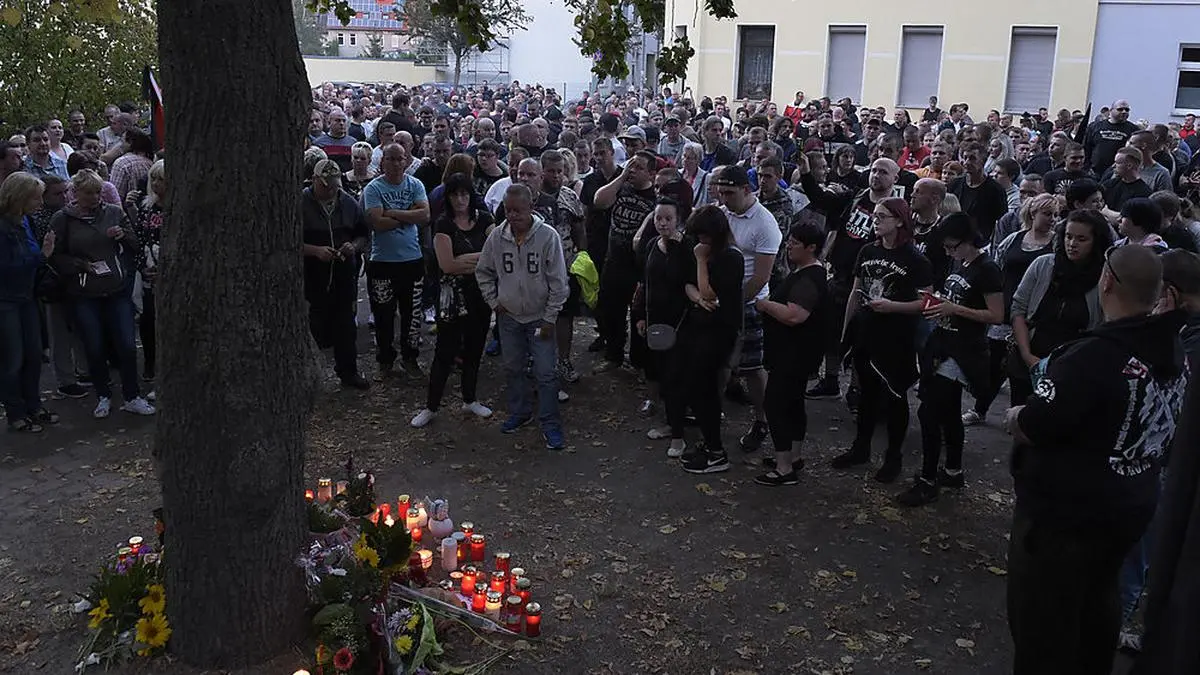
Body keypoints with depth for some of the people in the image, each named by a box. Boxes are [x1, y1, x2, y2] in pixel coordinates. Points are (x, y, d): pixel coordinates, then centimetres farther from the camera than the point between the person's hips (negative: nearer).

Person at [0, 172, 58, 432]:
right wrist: (40, 256, -22)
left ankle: (34, 407, 25)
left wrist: (43, 253, -9)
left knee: (33, 355, 12)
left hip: (26, 298, 8)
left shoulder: (23, 221, 5)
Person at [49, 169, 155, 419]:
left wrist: (124, 235, -10)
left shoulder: (114, 213, 6)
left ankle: (132, 397, 13)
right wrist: (82, 265, -14)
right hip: (84, 295, -1)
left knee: (127, 346, -1)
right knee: (95, 349, 6)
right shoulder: (63, 219, 0)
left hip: (118, 290, 1)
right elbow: (56, 257, 1)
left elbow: (136, 246, 10)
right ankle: (103, 397, 23)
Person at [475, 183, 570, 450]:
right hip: (508, 316, 4)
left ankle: (550, 425, 11)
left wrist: (550, 318, -11)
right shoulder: (497, 236, -7)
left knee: (545, 373, -2)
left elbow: (558, 282, -12)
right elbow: (483, 272, 9)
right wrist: (493, 302, 3)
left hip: (540, 317, -3)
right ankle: (519, 412, 35)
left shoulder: (548, 236, -17)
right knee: (512, 368, 16)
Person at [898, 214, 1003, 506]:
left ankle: (927, 481, -2)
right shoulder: (959, 264, 11)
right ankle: (953, 472, 31)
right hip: (944, 344, 9)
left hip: (962, 352, -9)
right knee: (948, 411, 17)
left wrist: (954, 309, -21)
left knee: (929, 411, -11)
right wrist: (937, 303, 4)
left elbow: (996, 315, -17)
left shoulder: (987, 270, -15)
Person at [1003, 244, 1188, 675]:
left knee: (1040, 619, 8)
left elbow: (1031, 427, -25)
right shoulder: (1174, 351, -2)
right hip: (1130, 507, 8)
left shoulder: (1095, 354, -28)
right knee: (1096, 606, 27)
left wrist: (1013, 417, -3)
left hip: (1064, 511, -8)